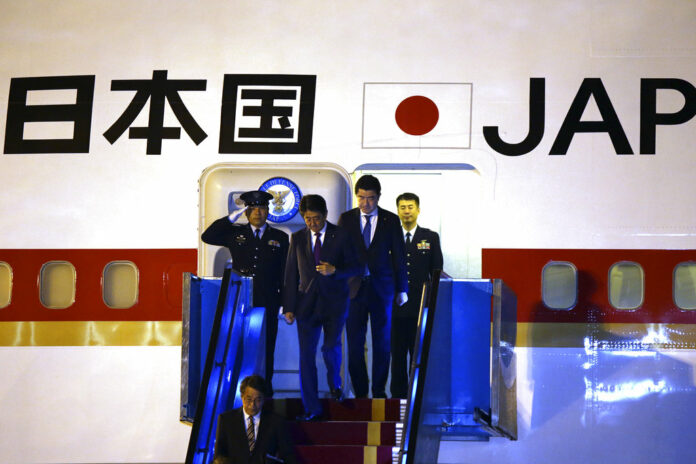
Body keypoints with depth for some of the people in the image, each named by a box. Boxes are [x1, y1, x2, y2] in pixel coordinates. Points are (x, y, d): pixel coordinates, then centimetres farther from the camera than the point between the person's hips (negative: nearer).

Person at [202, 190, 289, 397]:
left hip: (267, 304, 0)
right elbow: (207, 237, -1)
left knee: (266, 349, 5)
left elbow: (285, 273, 8)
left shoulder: (280, 238, 9)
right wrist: (231, 218, -5)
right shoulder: (235, 234, 9)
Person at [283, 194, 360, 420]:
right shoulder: (297, 238, 8)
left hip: (334, 302, -2)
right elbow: (291, 274, 8)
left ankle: (335, 383, 20)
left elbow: (355, 267, 2)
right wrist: (289, 307, 3)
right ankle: (311, 408, 8)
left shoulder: (341, 236, 1)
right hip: (307, 303, 2)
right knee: (306, 354, -2)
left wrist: (334, 270, -18)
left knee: (330, 346, -14)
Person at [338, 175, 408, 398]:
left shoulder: (391, 220, 2)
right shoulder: (346, 219, 4)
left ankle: (379, 390, 17)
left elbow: (399, 256, 5)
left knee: (382, 343, 6)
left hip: (382, 288, 0)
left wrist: (402, 288, 4)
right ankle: (360, 392, 14)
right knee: (355, 343, 3)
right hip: (354, 287, 0)